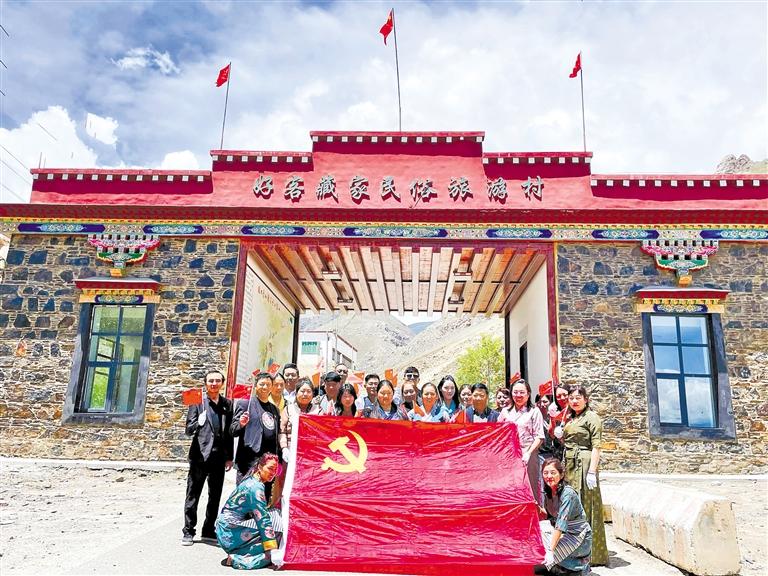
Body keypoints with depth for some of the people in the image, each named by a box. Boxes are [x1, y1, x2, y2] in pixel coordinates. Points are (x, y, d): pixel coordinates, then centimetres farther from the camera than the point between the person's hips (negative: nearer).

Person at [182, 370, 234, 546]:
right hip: (200, 454, -4)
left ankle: (209, 531, 23)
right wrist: (198, 423, -28)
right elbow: (188, 430, -6)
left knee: (215, 496, 11)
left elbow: (229, 432, 12)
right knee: (193, 495, 4)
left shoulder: (227, 404, 9)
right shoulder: (198, 402, -1)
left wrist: (229, 457, 10)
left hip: (219, 457, 4)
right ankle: (188, 532, 15)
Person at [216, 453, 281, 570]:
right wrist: (273, 550, -21)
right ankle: (237, 559, -14)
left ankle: (235, 555, 4)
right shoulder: (256, 487, -18)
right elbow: (263, 520, -22)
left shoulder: (250, 481, 10)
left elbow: (260, 514, 18)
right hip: (231, 533, -9)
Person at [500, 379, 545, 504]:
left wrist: (528, 453, -14)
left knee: (529, 489, -2)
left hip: (527, 456, -3)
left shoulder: (534, 412, 3)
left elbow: (539, 437, -3)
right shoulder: (505, 412, 14)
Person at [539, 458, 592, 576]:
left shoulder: (568, 494, -24)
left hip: (579, 537, -8)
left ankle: (580, 566, -1)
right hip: (564, 533, 8)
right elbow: (550, 515, 9)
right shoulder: (548, 492, -2)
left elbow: (561, 524, -30)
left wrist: (551, 550, -35)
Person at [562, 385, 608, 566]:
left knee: (585, 506, -2)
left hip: (584, 464, -7)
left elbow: (596, 446, -13)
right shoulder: (570, 419, 16)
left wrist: (592, 471, -19)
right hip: (569, 465, 7)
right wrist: (559, 435, 3)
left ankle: (592, 553, 7)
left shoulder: (591, 417, -6)